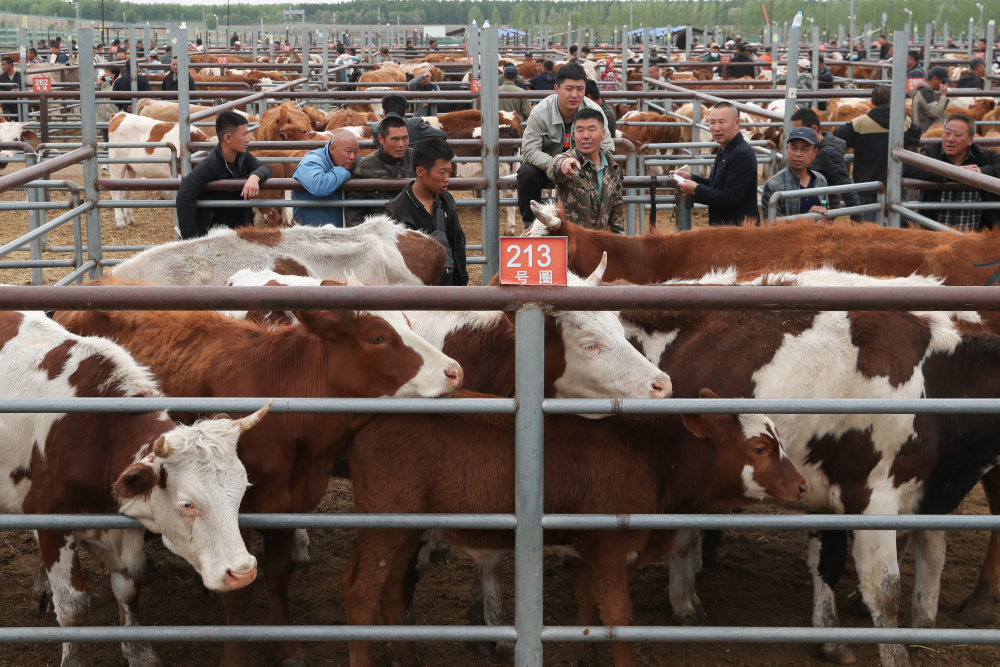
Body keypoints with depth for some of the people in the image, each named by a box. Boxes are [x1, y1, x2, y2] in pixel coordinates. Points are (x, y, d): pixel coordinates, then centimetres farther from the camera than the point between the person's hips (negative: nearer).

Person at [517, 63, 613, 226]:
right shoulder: (540, 112, -21)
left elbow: (607, 148, -10)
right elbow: (530, 151, -22)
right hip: (546, 164, -1)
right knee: (526, 174, -32)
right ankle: (531, 224, -14)